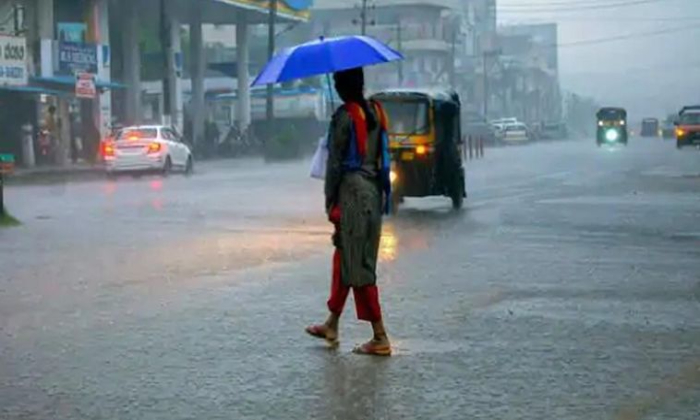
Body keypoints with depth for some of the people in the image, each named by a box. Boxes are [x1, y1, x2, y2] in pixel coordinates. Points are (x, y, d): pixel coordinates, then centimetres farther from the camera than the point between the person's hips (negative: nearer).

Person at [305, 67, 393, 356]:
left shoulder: (344, 116, -13)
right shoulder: (375, 112, 9)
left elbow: (335, 162, -12)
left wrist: (330, 201, -6)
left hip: (352, 191, -8)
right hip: (374, 192, 8)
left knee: (358, 267, -4)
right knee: (344, 258, 18)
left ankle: (380, 338, -5)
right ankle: (331, 326, 28)